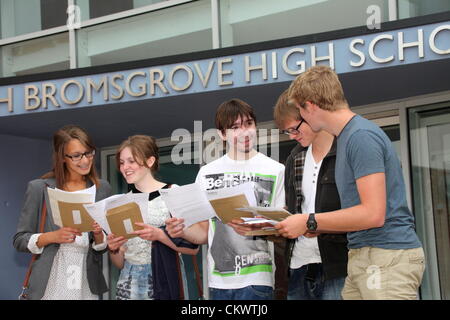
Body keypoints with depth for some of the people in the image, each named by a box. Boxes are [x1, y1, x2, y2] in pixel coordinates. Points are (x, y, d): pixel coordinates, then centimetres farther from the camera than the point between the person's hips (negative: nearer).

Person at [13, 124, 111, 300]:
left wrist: (98, 235, -12)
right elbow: (20, 240, -1)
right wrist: (53, 236, -18)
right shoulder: (39, 188, -3)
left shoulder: (102, 188, 5)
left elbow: (104, 245, 10)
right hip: (49, 286, -2)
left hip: (88, 287, 3)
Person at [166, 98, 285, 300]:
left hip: (256, 279, -3)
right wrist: (183, 231, -6)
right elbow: (204, 233, 14)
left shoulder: (275, 170, 1)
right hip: (218, 280, 4)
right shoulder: (207, 172, 12)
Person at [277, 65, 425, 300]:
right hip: (363, 257, 9)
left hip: (388, 257, -9)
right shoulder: (346, 136, 17)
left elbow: (373, 214, -20)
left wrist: (309, 222, -12)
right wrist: (308, 227, 16)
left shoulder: (361, 136, -14)